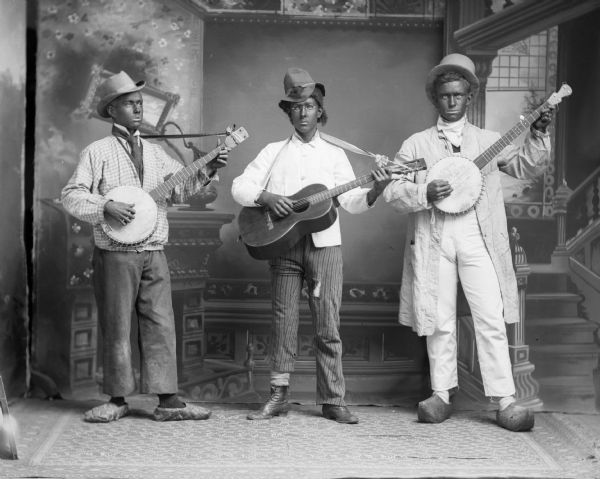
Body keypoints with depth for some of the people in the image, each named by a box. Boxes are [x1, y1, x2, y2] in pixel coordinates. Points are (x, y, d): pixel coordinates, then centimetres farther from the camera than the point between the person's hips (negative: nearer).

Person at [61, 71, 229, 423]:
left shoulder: (154, 152, 14)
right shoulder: (98, 152, -1)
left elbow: (182, 188, 10)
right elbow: (71, 195, -5)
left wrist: (208, 170, -5)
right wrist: (106, 206, -18)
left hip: (154, 254, 4)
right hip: (115, 255, -4)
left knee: (161, 325, 2)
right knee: (117, 327, 3)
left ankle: (168, 400, 5)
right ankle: (118, 399, 13)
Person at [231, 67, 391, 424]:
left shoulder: (334, 154, 11)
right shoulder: (275, 152, 11)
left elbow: (352, 202, 5)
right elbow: (240, 187, 5)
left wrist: (376, 191, -13)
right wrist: (266, 198, -13)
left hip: (324, 244, 0)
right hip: (283, 244, 0)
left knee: (328, 324, -2)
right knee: (283, 321, 3)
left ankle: (333, 400, 3)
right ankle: (279, 397, 10)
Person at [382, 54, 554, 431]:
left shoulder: (489, 141, 14)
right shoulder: (417, 145, 11)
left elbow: (527, 167, 7)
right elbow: (392, 191, 4)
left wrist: (538, 134, -7)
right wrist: (425, 194, -13)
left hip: (478, 238, 0)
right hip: (433, 240, 0)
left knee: (492, 319, -7)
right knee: (440, 322, 5)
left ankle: (505, 401, -6)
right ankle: (442, 395, 16)